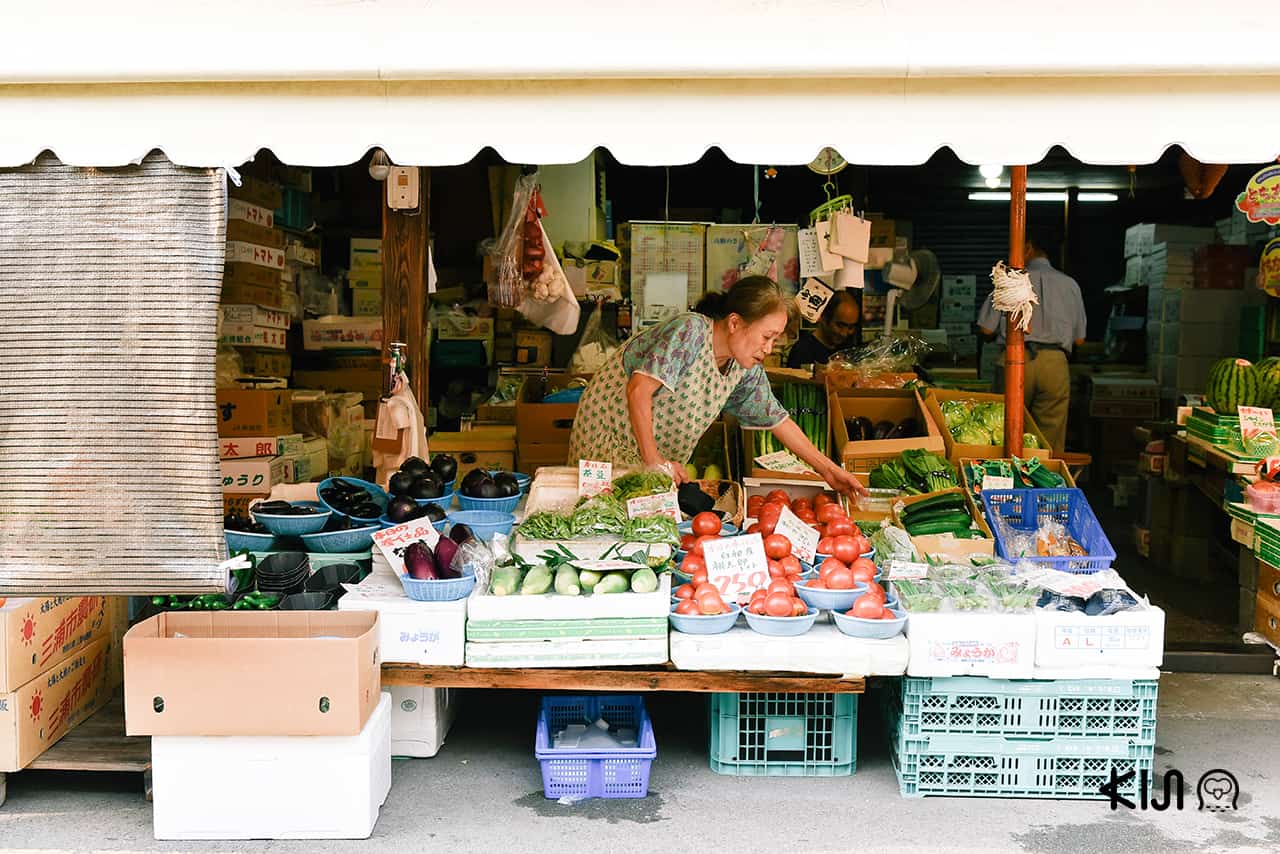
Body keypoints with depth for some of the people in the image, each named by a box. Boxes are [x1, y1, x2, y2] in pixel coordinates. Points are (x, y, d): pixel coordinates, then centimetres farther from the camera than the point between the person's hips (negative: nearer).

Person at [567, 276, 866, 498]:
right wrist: (652, 459, -31)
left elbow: (776, 419, 5)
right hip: (613, 428, -7)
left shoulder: (747, 369, -3)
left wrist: (828, 470, 2)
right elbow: (639, 390, -32)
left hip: (661, 452, 7)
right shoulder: (690, 330, -27)